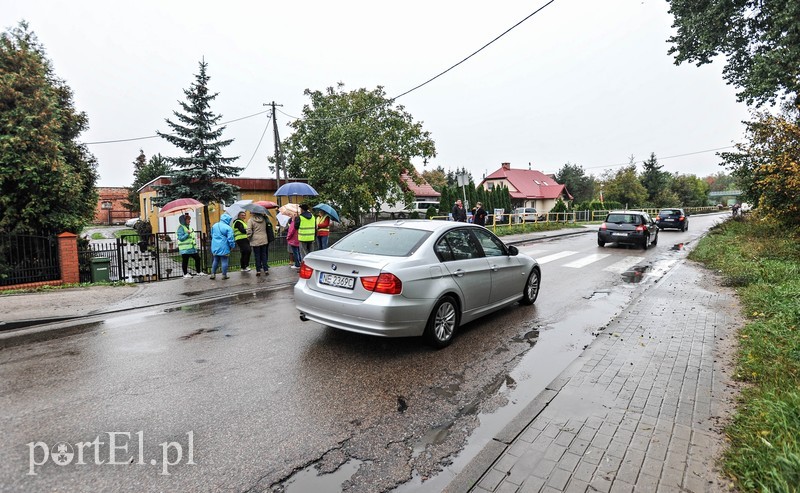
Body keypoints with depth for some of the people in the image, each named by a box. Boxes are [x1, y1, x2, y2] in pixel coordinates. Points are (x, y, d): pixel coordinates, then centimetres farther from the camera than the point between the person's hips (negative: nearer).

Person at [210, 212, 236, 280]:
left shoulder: (214, 226, 6)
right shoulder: (228, 228, -16)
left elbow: (212, 235, 18)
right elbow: (230, 239, -15)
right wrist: (232, 246, -2)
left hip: (215, 247, 6)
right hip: (224, 248, -6)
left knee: (215, 260, 17)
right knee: (224, 261, 3)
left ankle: (213, 274, 18)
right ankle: (224, 275, 8)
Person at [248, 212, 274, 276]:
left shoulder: (251, 220, -8)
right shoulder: (264, 219, 5)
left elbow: (249, 231, -11)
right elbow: (266, 229, 9)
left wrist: (249, 237, 0)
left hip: (255, 241, -3)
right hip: (264, 240, 3)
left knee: (257, 256, 4)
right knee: (264, 255, 9)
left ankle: (258, 271, 4)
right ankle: (266, 270, 7)